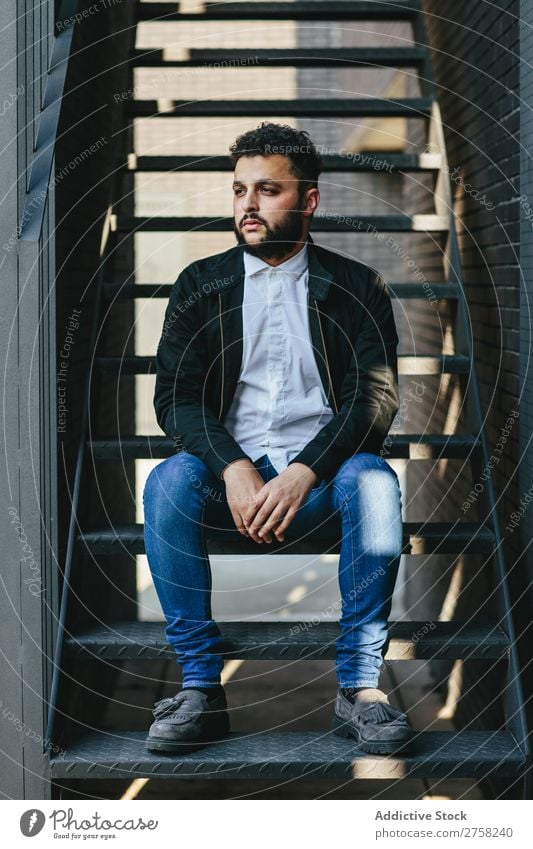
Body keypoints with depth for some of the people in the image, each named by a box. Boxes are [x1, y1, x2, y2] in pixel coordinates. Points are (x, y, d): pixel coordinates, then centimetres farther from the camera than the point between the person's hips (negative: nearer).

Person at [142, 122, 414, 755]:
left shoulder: (357, 287, 7)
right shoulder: (200, 285, 11)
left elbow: (376, 397, -4)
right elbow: (174, 397, 1)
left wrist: (304, 473, -21)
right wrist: (232, 469, -19)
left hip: (320, 471, -1)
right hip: (228, 470, 1)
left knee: (374, 483, -34)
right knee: (167, 482, -31)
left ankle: (359, 686, -26)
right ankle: (201, 689, -26)